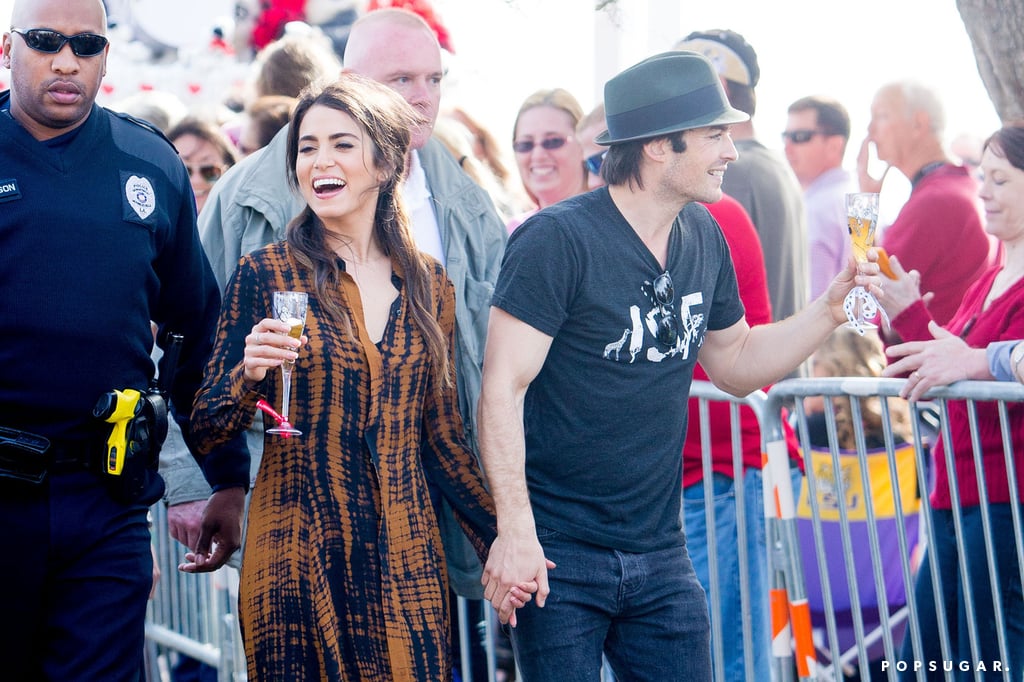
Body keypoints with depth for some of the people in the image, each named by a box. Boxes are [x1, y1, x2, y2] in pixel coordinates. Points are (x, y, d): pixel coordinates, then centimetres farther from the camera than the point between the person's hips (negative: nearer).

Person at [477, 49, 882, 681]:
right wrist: (515, 530, -22)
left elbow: (736, 363, 20)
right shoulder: (558, 239, -14)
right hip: (560, 556, -6)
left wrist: (831, 309, 7)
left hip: (660, 552, 6)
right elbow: (503, 388, -17)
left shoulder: (705, 236, 7)